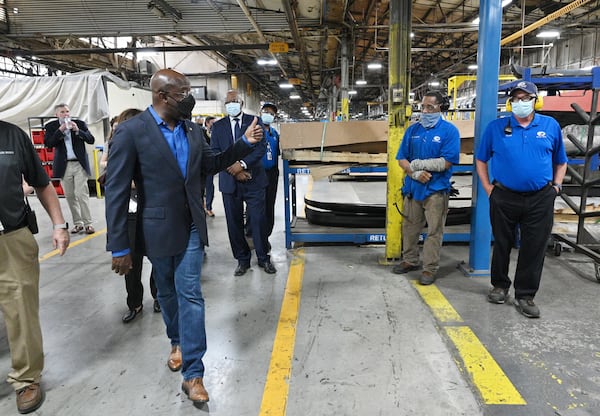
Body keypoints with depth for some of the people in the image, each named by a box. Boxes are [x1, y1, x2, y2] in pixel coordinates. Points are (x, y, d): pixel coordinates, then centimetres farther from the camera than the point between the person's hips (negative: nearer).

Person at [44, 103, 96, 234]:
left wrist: (77, 130, -14)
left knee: (82, 194, -6)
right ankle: (78, 223, 15)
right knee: (70, 196, 6)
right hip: (64, 166, 2)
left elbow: (91, 140, -2)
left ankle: (88, 223, -3)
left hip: (79, 164, -1)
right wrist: (60, 130, -15)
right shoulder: (51, 126, 4)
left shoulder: (80, 124, 4)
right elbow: (48, 143, -8)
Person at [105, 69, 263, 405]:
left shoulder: (193, 129, 2)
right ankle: (178, 341, 45)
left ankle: (193, 373, 10)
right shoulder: (131, 131, -14)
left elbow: (210, 165, 16)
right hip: (158, 230, -2)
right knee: (167, 292, 18)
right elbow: (117, 191, -14)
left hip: (191, 227, 3)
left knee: (190, 295, 1)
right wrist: (120, 247, -14)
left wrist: (245, 143, 3)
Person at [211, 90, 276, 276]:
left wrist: (243, 164, -17)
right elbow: (215, 152, 1)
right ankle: (242, 259, 20)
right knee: (234, 223, 6)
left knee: (258, 219, 0)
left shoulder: (254, 122, 4)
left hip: (253, 179, -2)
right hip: (229, 181, 2)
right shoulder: (218, 126, 9)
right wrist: (233, 169, -12)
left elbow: (261, 147, -6)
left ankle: (264, 258, 16)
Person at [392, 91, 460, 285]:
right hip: (413, 187, 5)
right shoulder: (413, 130, 8)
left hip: (436, 189, -5)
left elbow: (447, 162, -13)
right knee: (409, 227, 15)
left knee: (434, 231, 2)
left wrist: (420, 164, -14)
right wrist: (415, 173, -12)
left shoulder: (449, 130, -5)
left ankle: (430, 268, 13)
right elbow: (402, 159, 5)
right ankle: (410, 260, 31)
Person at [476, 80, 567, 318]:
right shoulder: (496, 127, 1)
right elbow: (481, 160, 8)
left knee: (534, 249, 4)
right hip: (504, 198, 0)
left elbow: (561, 162, 15)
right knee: (502, 245, 11)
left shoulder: (551, 126, 5)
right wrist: (488, 187, 0)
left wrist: (556, 186, 3)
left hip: (540, 200, 1)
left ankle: (525, 296, 16)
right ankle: (500, 286, 30)